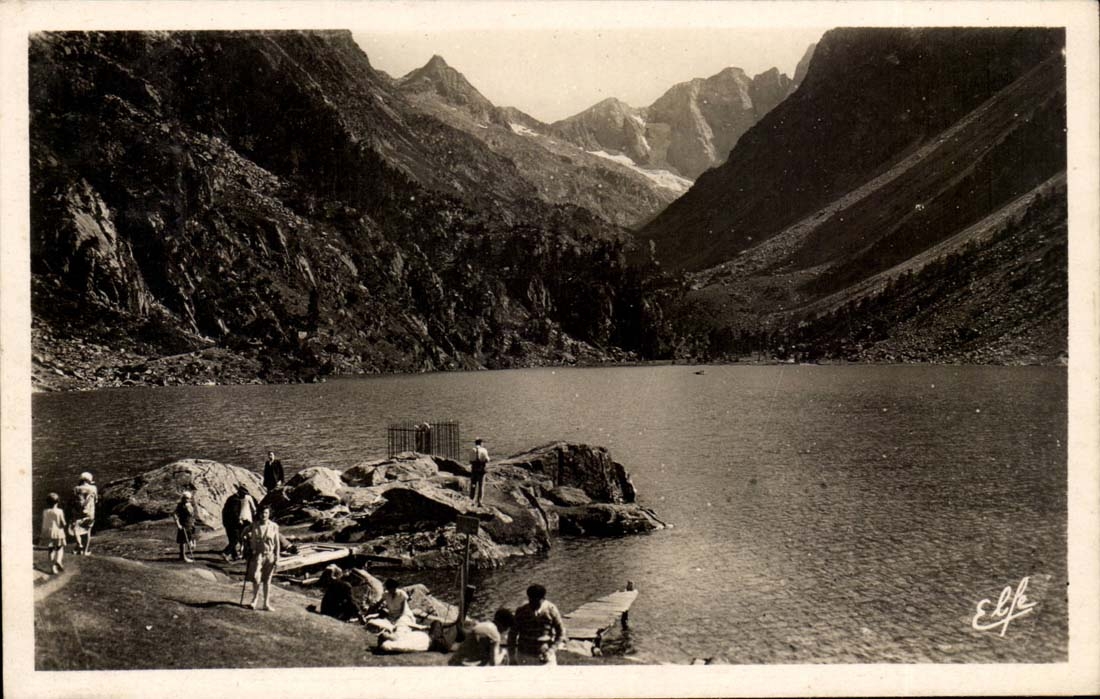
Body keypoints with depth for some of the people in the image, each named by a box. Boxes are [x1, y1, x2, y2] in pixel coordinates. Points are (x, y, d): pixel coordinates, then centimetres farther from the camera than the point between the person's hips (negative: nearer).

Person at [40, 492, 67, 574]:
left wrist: (41, 534, 12)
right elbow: (63, 524, -11)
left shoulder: (45, 512, -3)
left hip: (48, 533, 2)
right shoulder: (59, 511, -11)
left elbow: (43, 524, 2)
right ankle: (58, 560, -10)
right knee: (60, 548, 17)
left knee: (51, 550, 10)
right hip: (58, 532, -2)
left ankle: (53, 568, 9)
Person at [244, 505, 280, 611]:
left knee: (267, 580, 7)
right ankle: (255, 599, 9)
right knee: (256, 578, -12)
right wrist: (251, 553, 4)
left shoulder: (274, 526, -2)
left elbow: (277, 543, 2)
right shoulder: (255, 526, 0)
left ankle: (266, 604, 15)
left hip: (269, 555, 0)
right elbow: (252, 541, 6)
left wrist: (277, 558, -1)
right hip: (258, 554, 0)